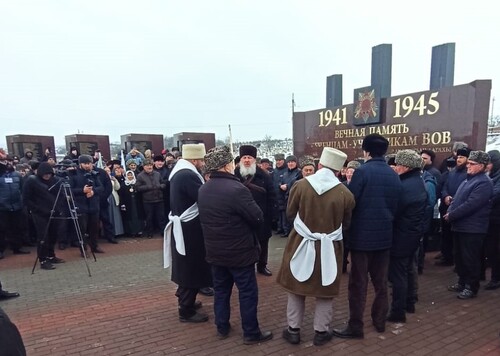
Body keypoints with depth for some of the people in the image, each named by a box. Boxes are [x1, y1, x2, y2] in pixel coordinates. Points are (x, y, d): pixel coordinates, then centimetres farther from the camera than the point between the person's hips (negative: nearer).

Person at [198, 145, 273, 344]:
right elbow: (258, 218, -19)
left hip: (215, 251, 7)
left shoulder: (203, 190, 2)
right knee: (248, 292, 7)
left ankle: (222, 328, 31)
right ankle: (251, 333, 19)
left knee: (221, 290, 19)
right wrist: (249, 230, 1)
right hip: (239, 251, -7)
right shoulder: (236, 189, -24)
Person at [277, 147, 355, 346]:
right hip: (329, 247, 0)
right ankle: (321, 332, 29)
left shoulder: (300, 185, -12)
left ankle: (293, 330, 28)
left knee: (296, 287, 17)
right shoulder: (345, 193, -12)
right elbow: (346, 224, 3)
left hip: (301, 244, 0)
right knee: (325, 290, 17)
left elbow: (290, 214, 0)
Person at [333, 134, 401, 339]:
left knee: (358, 283, 2)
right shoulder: (394, 175, 5)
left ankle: (355, 327, 10)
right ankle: (380, 321, 29)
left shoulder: (362, 171, -14)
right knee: (380, 281, 17)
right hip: (384, 234, 6)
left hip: (362, 235, -6)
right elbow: (395, 205, 10)